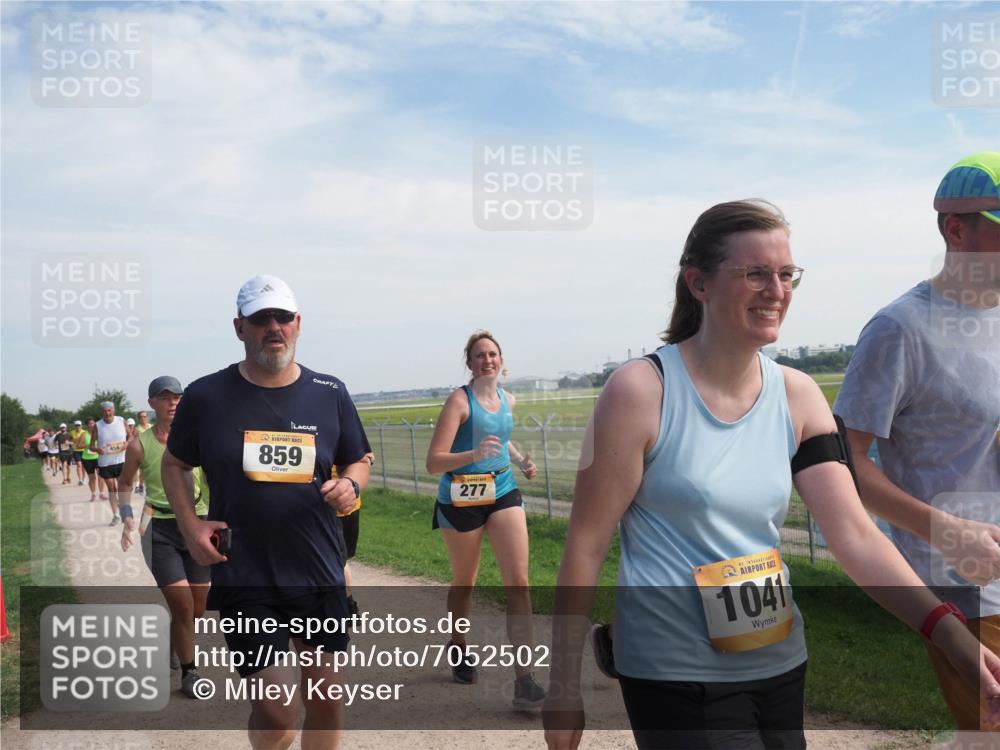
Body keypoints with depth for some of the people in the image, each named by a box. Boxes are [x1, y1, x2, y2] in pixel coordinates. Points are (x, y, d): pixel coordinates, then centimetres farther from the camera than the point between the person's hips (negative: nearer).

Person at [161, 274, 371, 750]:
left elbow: (358, 461, 13)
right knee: (274, 711, -4)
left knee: (326, 695, 12)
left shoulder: (330, 393, 1)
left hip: (320, 573, 3)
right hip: (243, 578, -2)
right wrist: (190, 525, -5)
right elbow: (174, 464, 10)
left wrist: (350, 485, -10)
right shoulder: (206, 396, -3)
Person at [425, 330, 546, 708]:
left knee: (518, 582, -7)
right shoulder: (459, 400, -13)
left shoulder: (508, 400, 5)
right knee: (464, 582, 14)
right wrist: (474, 454, -35)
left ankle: (524, 680, -5)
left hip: (504, 494, 4)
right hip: (462, 500, -4)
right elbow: (434, 461, -19)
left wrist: (520, 459, 9)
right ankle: (458, 648, 43)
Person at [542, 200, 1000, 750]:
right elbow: (586, 544, -12)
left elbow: (855, 535, -5)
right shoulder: (641, 391, -15)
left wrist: (952, 635, -17)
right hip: (676, 679, -5)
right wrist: (564, 685, -10)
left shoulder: (798, 397, 1)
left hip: (781, 666, 6)